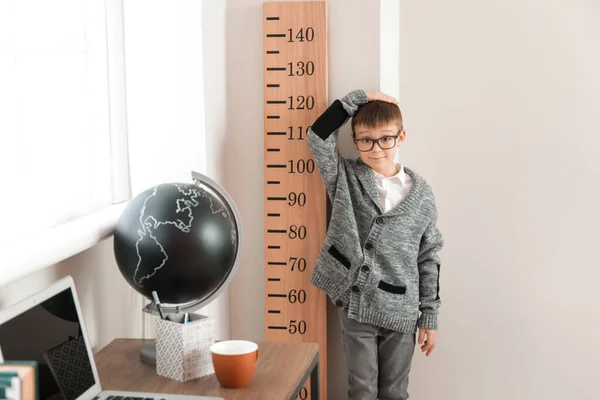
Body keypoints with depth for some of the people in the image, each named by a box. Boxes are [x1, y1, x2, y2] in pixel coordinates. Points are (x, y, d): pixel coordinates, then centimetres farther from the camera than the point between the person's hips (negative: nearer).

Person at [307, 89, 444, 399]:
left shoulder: (421, 195, -2)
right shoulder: (345, 179, -2)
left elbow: (429, 259, 3)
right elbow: (318, 136, -15)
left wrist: (429, 317, 3)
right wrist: (357, 98, -11)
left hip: (401, 312, 1)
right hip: (355, 308, 0)